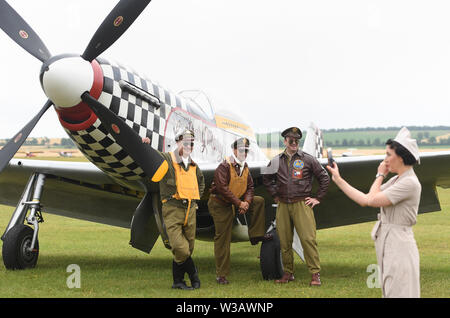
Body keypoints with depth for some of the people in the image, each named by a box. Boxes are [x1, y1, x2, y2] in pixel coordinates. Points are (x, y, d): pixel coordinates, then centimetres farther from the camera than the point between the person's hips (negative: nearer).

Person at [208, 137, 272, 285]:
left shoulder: (245, 168, 8)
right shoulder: (224, 167, -17)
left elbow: (250, 187, 6)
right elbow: (223, 189, -26)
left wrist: (246, 202, -14)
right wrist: (239, 203, -25)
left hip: (237, 202, 7)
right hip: (220, 204, -7)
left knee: (258, 201, -1)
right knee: (222, 238, -5)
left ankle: (256, 235, 2)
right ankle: (221, 274, 0)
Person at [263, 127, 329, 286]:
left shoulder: (307, 159, 2)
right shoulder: (276, 161, 10)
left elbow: (324, 177, 7)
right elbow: (267, 179, 26)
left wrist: (318, 198, 4)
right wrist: (275, 195, 17)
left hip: (302, 204, -3)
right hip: (283, 206, 3)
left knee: (308, 238, -10)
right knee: (284, 241, 5)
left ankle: (315, 274, -4)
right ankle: (288, 273, 16)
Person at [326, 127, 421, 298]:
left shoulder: (410, 183, -16)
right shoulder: (396, 181, 12)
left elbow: (372, 200, -16)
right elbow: (364, 200, 13)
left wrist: (380, 175, -1)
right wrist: (338, 179, 15)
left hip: (399, 245, -9)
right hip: (387, 244, 9)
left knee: (399, 293, -6)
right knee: (389, 292, 13)